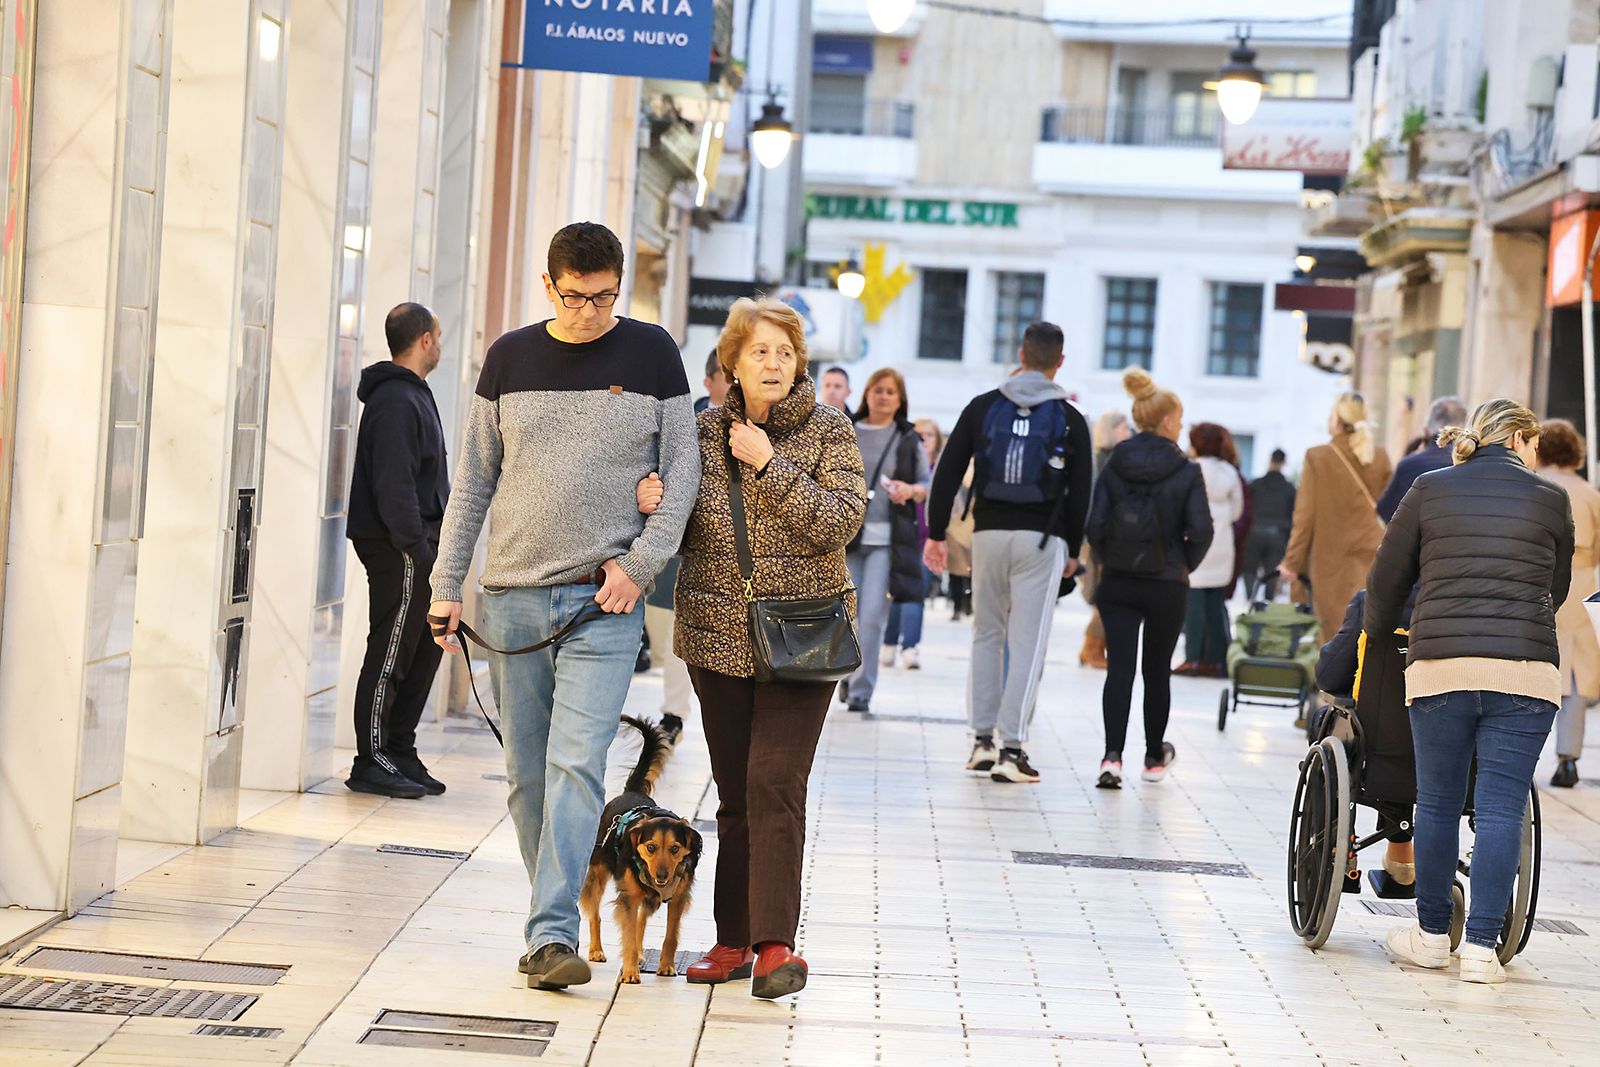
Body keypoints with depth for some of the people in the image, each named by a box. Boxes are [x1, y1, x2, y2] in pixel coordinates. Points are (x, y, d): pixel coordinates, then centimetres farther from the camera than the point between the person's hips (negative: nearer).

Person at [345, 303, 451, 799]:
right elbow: (393, 486, -21)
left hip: (416, 546, 11)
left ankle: (399, 752, 21)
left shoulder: (410, 395, 19)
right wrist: (418, 547, -22)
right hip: (400, 550, -11)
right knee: (390, 654, -5)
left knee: (425, 646, 14)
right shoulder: (396, 401, -15)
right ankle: (372, 763, 1)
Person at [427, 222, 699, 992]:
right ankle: (553, 921, 17)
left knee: (576, 763, -15)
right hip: (513, 595, 3)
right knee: (527, 775, 6)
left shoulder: (651, 353, 4)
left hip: (603, 601, -3)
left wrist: (641, 562, -8)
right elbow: (475, 478, 12)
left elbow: (682, 468, 4)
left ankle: (553, 935, -17)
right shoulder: (510, 357, 8)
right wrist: (447, 584, 7)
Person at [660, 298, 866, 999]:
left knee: (773, 784, -14)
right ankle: (734, 939, 15)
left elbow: (840, 522, -13)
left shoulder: (828, 429, -2)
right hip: (720, 636, 3)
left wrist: (770, 464, -18)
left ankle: (774, 942, -12)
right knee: (735, 794, 7)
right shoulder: (704, 430, 7)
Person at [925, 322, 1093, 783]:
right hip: (1042, 539, -2)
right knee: (1028, 642, -2)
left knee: (986, 634, 14)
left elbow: (947, 474, 3)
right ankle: (1011, 749, -7)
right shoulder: (1069, 418, 2)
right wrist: (1073, 551, 12)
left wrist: (936, 533, 8)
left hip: (989, 533, 2)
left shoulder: (983, 407, 5)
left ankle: (982, 740, 14)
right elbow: (1081, 492, 3)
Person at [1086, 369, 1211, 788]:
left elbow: (1095, 524, -5)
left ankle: (1112, 757, -17)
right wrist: (1184, 566, 5)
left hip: (1117, 582, 1)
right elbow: (1201, 531, -13)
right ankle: (1155, 757, 28)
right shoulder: (1186, 471, -7)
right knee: (1157, 670, 14)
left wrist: (1109, 560, 10)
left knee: (1119, 668, -1)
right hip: (1166, 585, -1)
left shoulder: (1115, 465, 0)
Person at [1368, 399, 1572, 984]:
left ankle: (1432, 933, 21)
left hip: (1438, 666, 1)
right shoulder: (1550, 498, 8)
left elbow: (1386, 580, 12)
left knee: (1437, 802, 11)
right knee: (1501, 809, 1)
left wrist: (1377, 639, 30)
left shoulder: (1429, 490, 9)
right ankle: (1482, 947, -1)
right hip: (1525, 670, -1)